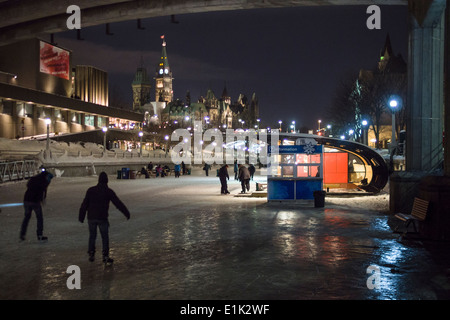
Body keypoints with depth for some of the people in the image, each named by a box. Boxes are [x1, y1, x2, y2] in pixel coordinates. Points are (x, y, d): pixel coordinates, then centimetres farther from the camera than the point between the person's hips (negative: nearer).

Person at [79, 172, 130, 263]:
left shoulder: (91, 190, 1)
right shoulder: (109, 191, -6)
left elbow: (84, 204, 3)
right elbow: (118, 203, -5)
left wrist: (81, 217, 10)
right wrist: (127, 213, 3)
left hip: (91, 218, 3)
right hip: (102, 218, -2)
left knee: (92, 236, 17)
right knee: (105, 237, 7)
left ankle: (91, 255, 18)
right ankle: (105, 256, 4)